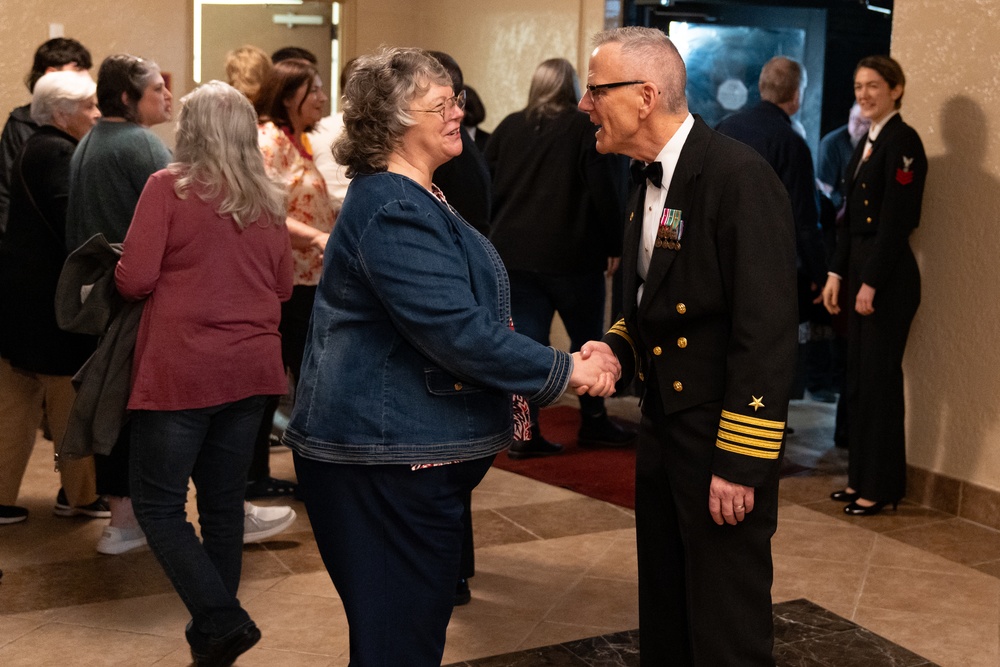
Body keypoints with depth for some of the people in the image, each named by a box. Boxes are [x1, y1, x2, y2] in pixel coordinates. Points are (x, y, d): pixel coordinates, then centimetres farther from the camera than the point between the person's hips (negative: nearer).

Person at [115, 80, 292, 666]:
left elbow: (134, 280, -11)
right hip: (251, 369, 5)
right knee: (224, 503, 14)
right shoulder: (267, 201, 6)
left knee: (158, 504, 5)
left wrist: (179, 275, 9)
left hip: (181, 370, -5)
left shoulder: (169, 186, -7)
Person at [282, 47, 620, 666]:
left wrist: (565, 362, 12)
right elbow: (459, 332, -26)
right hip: (388, 455, -11)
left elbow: (453, 315, 20)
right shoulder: (394, 211, -20)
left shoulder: (414, 198, 14)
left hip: (405, 449, 11)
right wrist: (567, 371, -17)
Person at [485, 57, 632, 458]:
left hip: (513, 252, 4)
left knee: (526, 340, 5)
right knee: (587, 338, 12)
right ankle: (594, 423, 22)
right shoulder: (588, 128, -6)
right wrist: (613, 244, -4)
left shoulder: (509, 128, 8)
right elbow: (606, 191, -11)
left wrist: (498, 236, 17)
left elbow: (486, 185, 10)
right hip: (572, 255, -4)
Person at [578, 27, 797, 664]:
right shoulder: (652, 181, 8)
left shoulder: (740, 177, -20)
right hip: (662, 423, 8)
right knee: (663, 612, 20)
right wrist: (617, 346, -1)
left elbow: (766, 334, -22)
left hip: (723, 438, -8)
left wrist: (739, 463, -21)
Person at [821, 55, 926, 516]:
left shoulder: (902, 140, -12)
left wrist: (871, 283, -19)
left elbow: (896, 220, -18)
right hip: (861, 270, 9)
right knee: (858, 378, 12)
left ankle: (881, 486, 9)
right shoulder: (867, 142, 15)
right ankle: (860, 477, 21)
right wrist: (837, 274, 10)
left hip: (889, 277, -9)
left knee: (879, 379, -2)